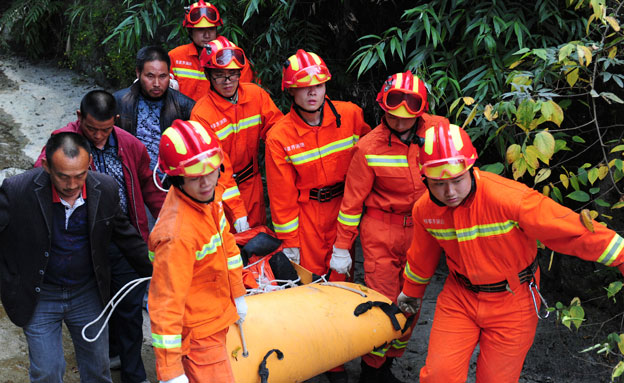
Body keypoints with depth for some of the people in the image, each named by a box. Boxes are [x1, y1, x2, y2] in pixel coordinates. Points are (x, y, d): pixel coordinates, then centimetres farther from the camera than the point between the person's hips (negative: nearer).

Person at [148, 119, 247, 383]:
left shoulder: (210, 194, -8)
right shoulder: (177, 235, -35)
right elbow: (166, 303, -32)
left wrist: (237, 294, 18)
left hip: (216, 318, 9)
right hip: (197, 333, -9)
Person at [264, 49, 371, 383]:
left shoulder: (350, 116, -8)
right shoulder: (279, 137, -12)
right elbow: (282, 195, -6)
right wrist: (288, 240, -3)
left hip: (343, 206, 2)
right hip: (305, 212, -1)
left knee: (339, 279, 4)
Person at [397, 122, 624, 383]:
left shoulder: (508, 198, -29)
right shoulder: (424, 210, -11)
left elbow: (572, 229, -25)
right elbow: (422, 256, 11)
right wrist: (411, 291, 26)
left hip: (511, 302, -3)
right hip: (459, 296, 3)